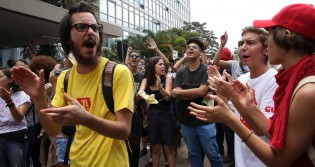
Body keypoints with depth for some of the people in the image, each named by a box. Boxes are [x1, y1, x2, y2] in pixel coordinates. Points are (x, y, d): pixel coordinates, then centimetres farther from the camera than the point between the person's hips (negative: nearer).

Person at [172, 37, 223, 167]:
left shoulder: (206, 70, -7)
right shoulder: (180, 72, 4)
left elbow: (202, 91, -19)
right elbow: (175, 94, -8)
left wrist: (180, 92, -9)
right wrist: (196, 94, -16)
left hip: (204, 121, -3)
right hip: (186, 121, 4)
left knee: (213, 154, 7)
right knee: (193, 154, 16)